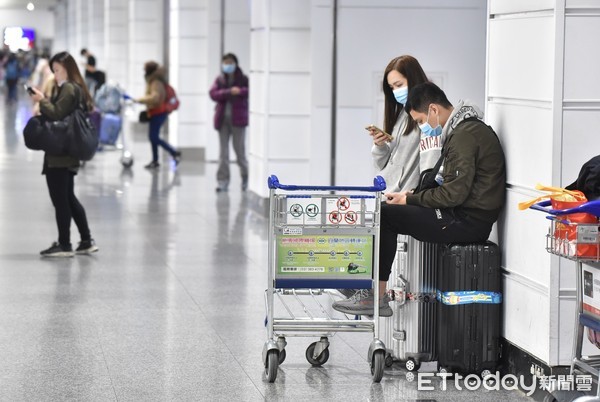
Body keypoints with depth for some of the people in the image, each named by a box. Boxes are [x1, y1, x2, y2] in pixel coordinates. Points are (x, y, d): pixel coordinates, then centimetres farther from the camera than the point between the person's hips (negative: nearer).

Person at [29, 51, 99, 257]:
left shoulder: (68, 89, -13)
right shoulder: (76, 88, 17)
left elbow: (56, 114, -21)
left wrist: (42, 100, -8)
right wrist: (45, 100, 3)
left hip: (59, 155, -10)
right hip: (67, 154, 10)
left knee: (60, 200, -4)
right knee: (69, 198, 15)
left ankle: (64, 245, 1)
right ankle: (87, 241, 18)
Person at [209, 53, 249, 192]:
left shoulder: (243, 80, 3)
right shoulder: (219, 80, 9)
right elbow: (213, 94, -6)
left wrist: (240, 91, -24)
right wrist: (230, 92, -19)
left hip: (238, 119, -3)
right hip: (223, 119, 3)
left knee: (239, 149, 0)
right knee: (223, 151, 3)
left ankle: (246, 178, 16)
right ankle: (222, 181, 5)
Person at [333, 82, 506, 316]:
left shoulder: (464, 135, -17)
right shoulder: (465, 129, 16)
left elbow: (454, 193, -22)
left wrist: (410, 199, -11)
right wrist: (416, 194, 8)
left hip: (468, 221, -10)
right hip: (467, 217, 10)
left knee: (384, 215, -8)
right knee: (387, 213, 12)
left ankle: (377, 298, -3)